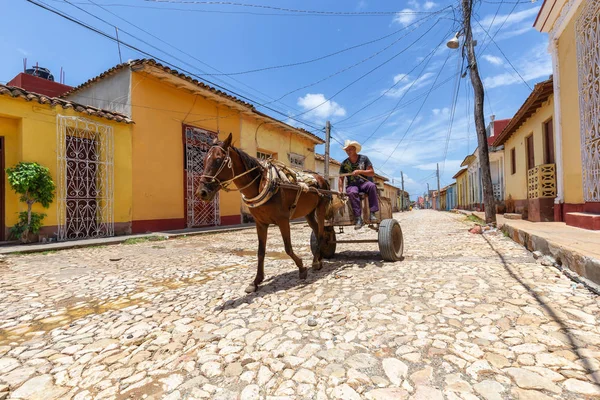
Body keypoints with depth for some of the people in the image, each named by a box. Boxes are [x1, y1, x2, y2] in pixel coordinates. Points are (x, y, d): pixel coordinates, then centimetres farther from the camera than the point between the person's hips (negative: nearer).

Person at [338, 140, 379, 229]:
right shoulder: (344, 163, 9)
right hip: (352, 185, 0)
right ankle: (359, 218, -40)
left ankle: (372, 213, -34)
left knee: (372, 186, -35)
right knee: (352, 192, -36)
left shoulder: (364, 158, 5)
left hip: (364, 182, 0)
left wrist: (360, 171, -16)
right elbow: (341, 178, 8)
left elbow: (372, 173, -1)